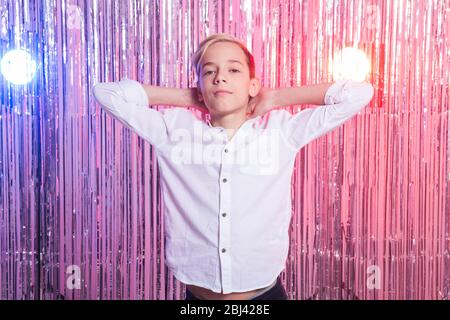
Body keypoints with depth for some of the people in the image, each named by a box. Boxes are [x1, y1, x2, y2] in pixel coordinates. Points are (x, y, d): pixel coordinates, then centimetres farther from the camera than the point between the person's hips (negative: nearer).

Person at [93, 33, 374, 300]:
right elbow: (107, 93, -1)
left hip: (265, 292, 0)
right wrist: (187, 98, -2)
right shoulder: (174, 129, -3)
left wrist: (275, 98, -3)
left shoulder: (282, 130, -5)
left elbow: (358, 94, -7)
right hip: (197, 294, 1)